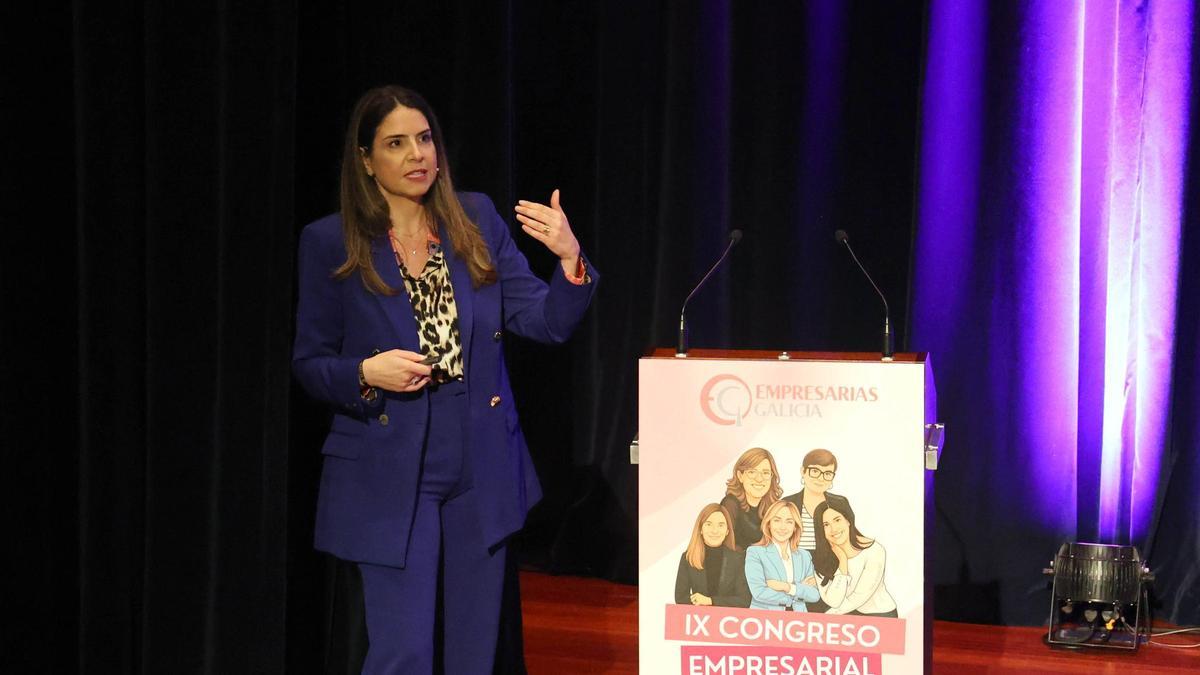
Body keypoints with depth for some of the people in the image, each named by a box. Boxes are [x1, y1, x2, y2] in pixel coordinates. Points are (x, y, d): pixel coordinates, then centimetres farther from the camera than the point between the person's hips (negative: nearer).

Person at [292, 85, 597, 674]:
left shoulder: (476, 219, 3)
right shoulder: (330, 243, -4)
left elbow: (546, 322, -1)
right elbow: (309, 364, 1)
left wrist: (570, 259, -19)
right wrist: (365, 373, -19)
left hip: (481, 468, 4)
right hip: (391, 476, -3)